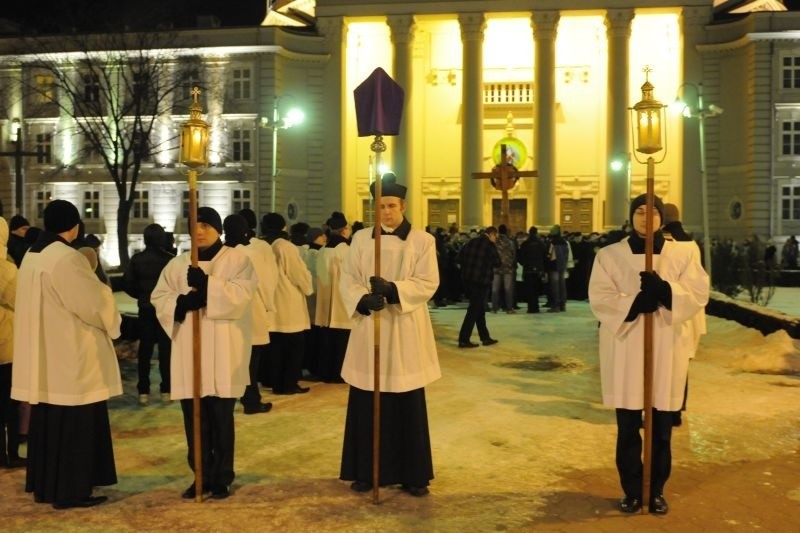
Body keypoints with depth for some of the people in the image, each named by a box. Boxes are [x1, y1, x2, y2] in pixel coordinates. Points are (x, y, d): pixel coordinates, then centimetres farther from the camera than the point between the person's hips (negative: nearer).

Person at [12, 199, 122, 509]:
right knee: (74, 423, 0)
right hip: (70, 354, -9)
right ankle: (70, 490, 6)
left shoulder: (32, 256, 9)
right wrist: (112, 319, 5)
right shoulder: (66, 257, -18)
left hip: (44, 355, 9)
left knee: (47, 420, 15)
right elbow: (93, 302, -15)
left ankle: (43, 485, 24)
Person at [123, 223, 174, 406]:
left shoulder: (137, 259, -3)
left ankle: (143, 392, 7)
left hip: (145, 309, 2)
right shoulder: (170, 259, -10)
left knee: (144, 349, 8)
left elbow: (127, 283, -3)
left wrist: (141, 295, 13)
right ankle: (166, 390, 7)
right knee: (165, 349, 6)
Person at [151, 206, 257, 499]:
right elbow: (159, 297, 5)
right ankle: (202, 476, 20)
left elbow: (242, 293, -14)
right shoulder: (177, 264, 13)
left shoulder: (237, 259, 1)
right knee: (194, 418, 7)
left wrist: (207, 284, -25)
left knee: (222, 417, 2)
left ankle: (221, 478, 14)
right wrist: (182, 301, -15)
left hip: (223, 351, -4)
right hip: (189, 350, 4)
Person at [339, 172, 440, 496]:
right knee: (366, 406, 7)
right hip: (368, 330, 2)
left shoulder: (423, 240, -1)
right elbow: (347, 279, 2)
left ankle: (412, 474, 17)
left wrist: (392, 289, -23)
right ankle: (366, 472, 20)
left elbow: (428, 283, -8)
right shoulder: (361, 239, 6)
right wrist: (363, 300, -19)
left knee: (409, 407, 5)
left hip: (405, 333, -2)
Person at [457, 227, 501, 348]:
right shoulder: (489, 245, -9)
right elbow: (497, 262, -7)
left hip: (467, 278, 7)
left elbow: (460, 257, 10)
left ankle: (485, 337, 23)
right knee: (474, 310, -2)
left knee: (479, 309, 16)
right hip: (481, 280, -7)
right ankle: (463, 339, -3)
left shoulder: (472, 241, 9)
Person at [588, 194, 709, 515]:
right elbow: (600, 298, -8)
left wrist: (665, 290, -23)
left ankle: (656, 491, 24)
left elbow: (698, 293, -5)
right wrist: (635, 302, -24)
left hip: (665, 350, 1)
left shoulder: (681, 254, 5)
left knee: (661, 430, 9)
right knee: (627, 429, 6)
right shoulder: (609, 255, 1)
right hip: (625, 350, -1)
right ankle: (632, 491, 21)